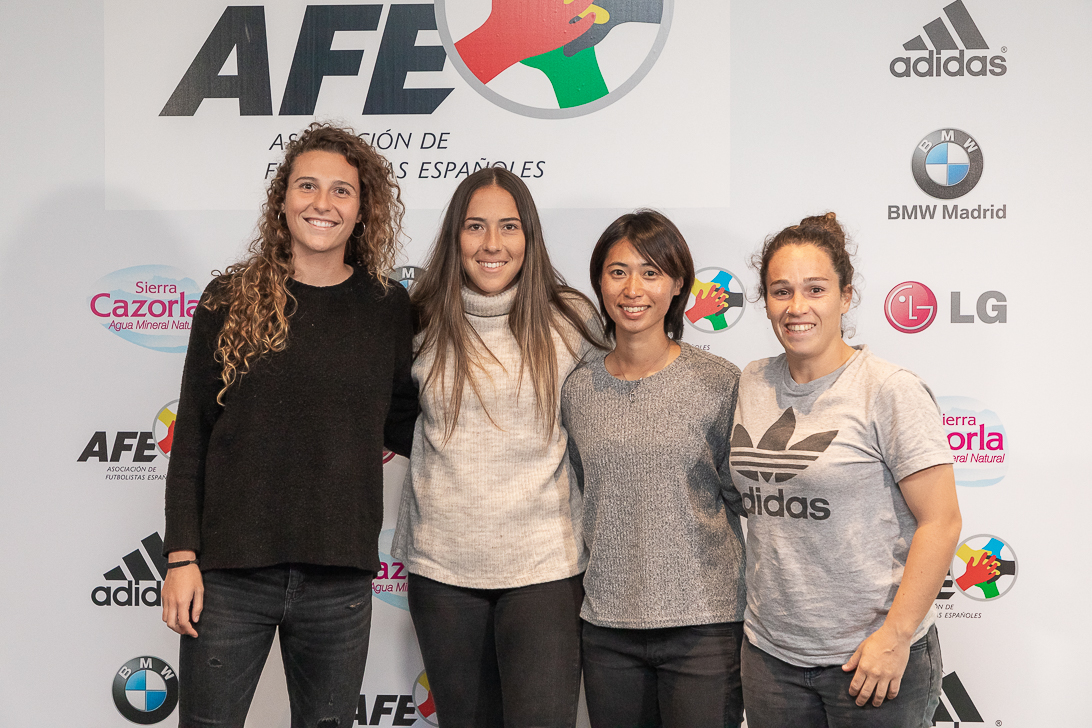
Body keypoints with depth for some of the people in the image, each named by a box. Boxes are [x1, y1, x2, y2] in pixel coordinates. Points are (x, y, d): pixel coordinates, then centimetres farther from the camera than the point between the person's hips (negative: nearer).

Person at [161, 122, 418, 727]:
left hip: (339, 581, 1)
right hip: (230, 573, -1)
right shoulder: (230, 300, 0)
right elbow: (191, 437, 1)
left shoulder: (388, 308, 4)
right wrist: (181, 558, -2)